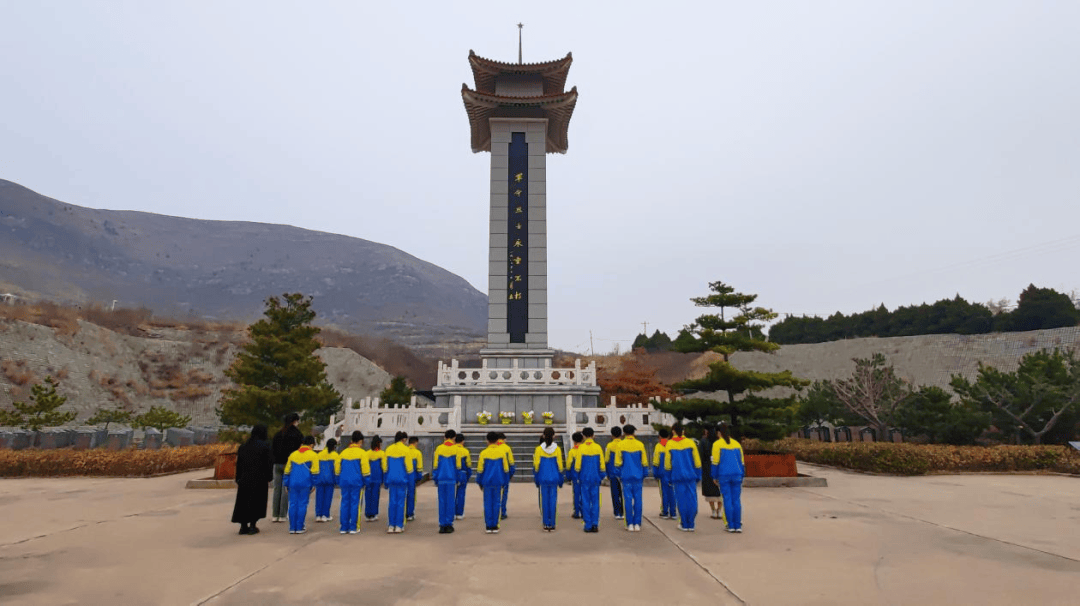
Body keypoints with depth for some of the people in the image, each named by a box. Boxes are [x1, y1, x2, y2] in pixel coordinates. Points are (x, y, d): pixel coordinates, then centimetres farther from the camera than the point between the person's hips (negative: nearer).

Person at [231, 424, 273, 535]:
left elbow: (238, 464, 7)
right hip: (259, 479, -4)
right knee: (257, 501, 8)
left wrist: (238, 480, 13)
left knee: (243, 501, 13)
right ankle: (252, 526, 7)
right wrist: (269, 479, -3)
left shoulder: (243, 446, 6)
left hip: (244, 479, 4)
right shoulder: (265, 445, -8)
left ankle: (243, 526, 14)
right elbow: (269, 463, -10)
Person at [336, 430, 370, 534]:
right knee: (355, 503, 1)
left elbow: (337, 465, 13)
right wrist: (366, 480, 3)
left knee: (345, 503, 9)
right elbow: (365, 467, -7)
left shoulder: (344, 452, 10)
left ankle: (344, 527, 11)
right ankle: (353, 527, 2)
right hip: (356, 481, -4)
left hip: (344, 481, 4)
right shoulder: (362, 453, -4)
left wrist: (339, 480, 21)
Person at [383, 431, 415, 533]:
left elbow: (385, 466, 10)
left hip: (391, 479, 4)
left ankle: (391, 526, 8)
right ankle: (399, 526, 4)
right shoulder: (406, 450, -6)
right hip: (402, 479, -4)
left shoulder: (388, 449, 6)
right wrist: (412, 480, 3)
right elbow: (409, 467, -5)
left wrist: (385, 481, 18)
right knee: (401, 502, 3)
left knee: (391, 502, 8)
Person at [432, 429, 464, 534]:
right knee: (450, 502, 4)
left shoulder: (438, 448, 3)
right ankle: (449, 524, 5)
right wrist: (459, 478, 12)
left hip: (441, 479, 2)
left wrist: (435, 479, 11)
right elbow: (458, 466, 2)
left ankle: (442, 525, 7)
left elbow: (435, 465, 5)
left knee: (442, 502, 6)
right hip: (452, 479, -2)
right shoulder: (456, 449, -1)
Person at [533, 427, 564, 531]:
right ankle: (552, 524, 7)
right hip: (554, 478, 0)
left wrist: (536, 479, 8)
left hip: (543, 478, 0)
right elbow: (560, 465, 1)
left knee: (544, 500, 7)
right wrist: (560, 480, 9)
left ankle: (546, 524, 9)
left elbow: (536, 466, -1)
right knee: (553, 500, 5)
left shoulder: (539, 449, -4)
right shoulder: (557, 449, -2)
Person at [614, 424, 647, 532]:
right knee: (638, 500, 5)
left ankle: (630, 524, 3)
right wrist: (644, 475, 15)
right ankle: (637, 524, 5)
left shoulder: (620, 445, -2)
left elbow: (617, 462, 0)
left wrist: (618, 475, 10)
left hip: (626, 476, -1)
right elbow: (645, 462, 5)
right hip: (637, 476, 1)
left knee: (628, 500, 2)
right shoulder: (640, 444, 2)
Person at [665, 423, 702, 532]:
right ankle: (691, 525, 7)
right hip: (691, 476, 1)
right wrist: (698, 476, 13)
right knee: (692, 500, 6)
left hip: (677, 476, 0)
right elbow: (697, 462, 5)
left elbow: (667, 464, 4)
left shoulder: (669, 444, 0)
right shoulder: (690, 442, 2)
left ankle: (684, 525, 9)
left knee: (681, 501, 5)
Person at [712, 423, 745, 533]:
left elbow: (715, 462, -4)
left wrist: (715, 477, 4)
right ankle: (738, 526, 3)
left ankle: (731, 526, 2)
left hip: (724, 475, -3)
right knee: (737, 500, 5)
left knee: (727, 500, 1)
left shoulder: (717, 444, -2)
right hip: (736, 475, 3)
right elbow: (742, 462, 13)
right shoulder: (737, 444, 10)